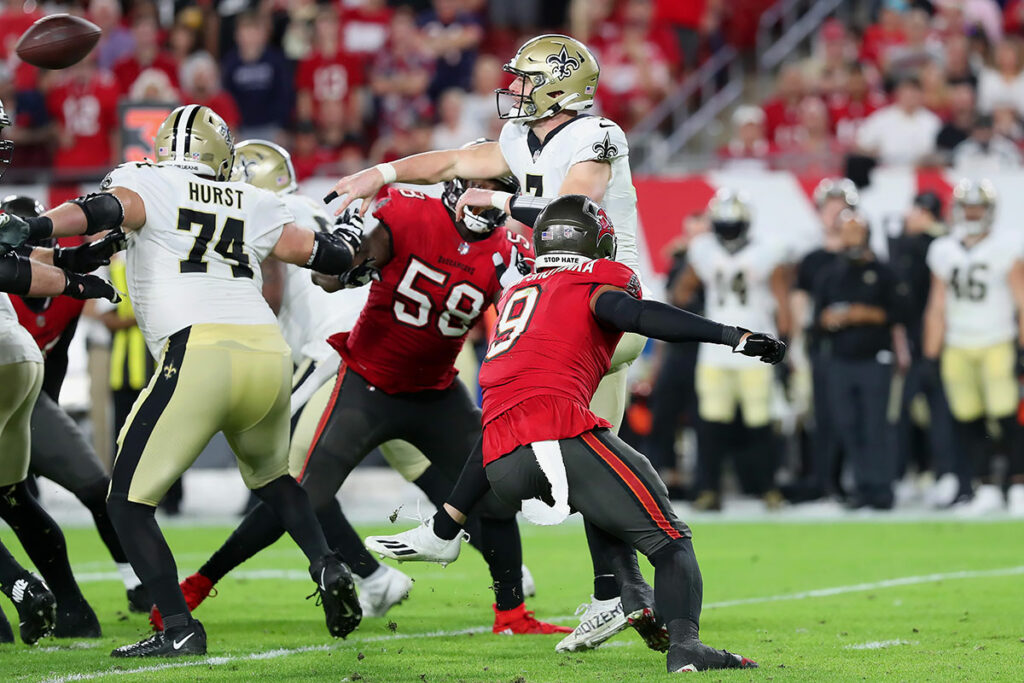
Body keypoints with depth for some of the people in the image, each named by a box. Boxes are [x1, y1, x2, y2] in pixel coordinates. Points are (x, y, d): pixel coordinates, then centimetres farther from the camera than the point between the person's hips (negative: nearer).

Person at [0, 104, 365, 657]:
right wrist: (349, 243, 48)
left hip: (200, 354, -5)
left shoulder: (146, 182, 11)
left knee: (128, 502, 4)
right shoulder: (253, 205, 21)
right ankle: (326, 566, 14)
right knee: (268, 475, 33)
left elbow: (108, 209, -11)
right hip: (269, 352, 5)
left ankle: (179, 630, -5)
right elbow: (322, 254, 25)